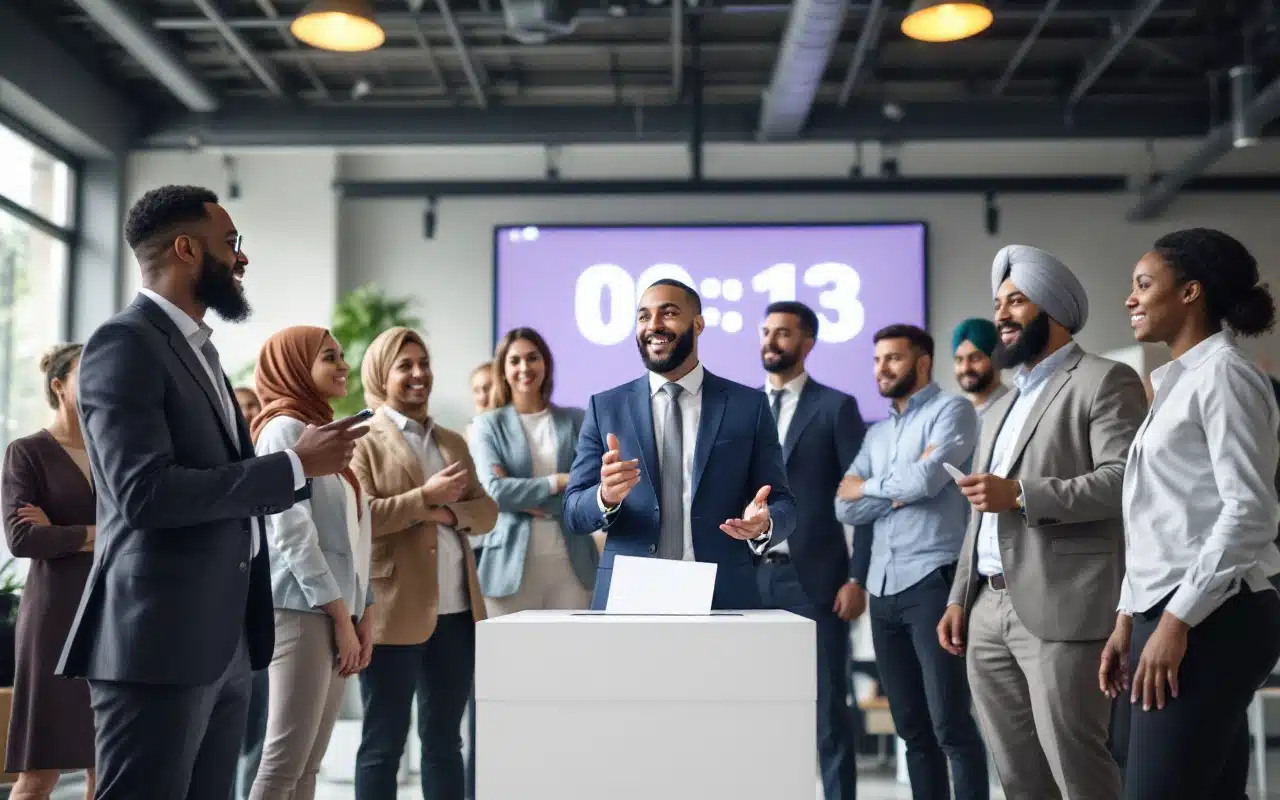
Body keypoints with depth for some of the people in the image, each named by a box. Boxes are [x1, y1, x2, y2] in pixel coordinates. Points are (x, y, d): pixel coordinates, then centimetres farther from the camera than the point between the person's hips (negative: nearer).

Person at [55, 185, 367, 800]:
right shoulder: (124, 344, -12)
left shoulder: (198, 349, 18)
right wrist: (295, 464, -17)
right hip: (159, 642, -9)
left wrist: (314, 462, 7)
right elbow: (146, 493, -23)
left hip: (224, 643, 9)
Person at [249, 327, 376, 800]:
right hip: (303, 610, -8)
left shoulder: (323, 431, 19)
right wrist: (341, 616, -14)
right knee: (285, 761, -10)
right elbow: (291, 531, -15)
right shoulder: (285, 428, -7)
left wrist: (363, 613, 10)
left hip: (335, 611, 9)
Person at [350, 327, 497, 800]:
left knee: (445, 741, 13)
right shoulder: (363, 440, -1)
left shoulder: (452, 441, 18)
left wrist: (449, 513, -8)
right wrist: (424, 498, -17)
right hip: (395, 612, -6)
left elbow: (486, 510, 11)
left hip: (456, 610, 6)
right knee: (383, 744, 2)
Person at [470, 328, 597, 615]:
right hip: (513, 564, -1)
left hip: (572, 562, 2)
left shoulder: (575, 420, 10)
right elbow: (494, 490, -8)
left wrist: (520, 493, -9)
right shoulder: (488, 425, 6)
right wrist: (558, 482, -11)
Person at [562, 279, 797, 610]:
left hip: (722, 598, 0)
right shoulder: (605, 408, 3)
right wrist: (606, 495, -21)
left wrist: (763, 523, -20)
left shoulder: (749, 406, 1)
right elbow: (573, 514, 0)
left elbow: (783, 504, 2)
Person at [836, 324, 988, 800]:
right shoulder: (876, 433, 19)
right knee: (911, 726, 11)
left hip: (933, 580, -7)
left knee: (950, 723, -7)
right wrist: (900, 491, -8)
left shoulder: (950, 410, -1)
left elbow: (927, 479, -18)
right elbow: (845, 509, 8)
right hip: (883, 587, 7)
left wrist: (869, 487, -1)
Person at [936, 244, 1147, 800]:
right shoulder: (1000, 408, 24)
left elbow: (1126, 479, -15)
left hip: (1062, 609, -8)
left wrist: (1022, 495, -20)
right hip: (988, 613, 8)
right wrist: (959, 599, 16)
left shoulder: (1104, 380, -1)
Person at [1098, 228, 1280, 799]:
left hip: (1208, 622, -9)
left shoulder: (1222, 374, -7)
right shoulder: (1179, 384, 21)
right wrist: (1129, 618, 16)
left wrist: (1177, 621, -19)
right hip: (1171, 613, 9)